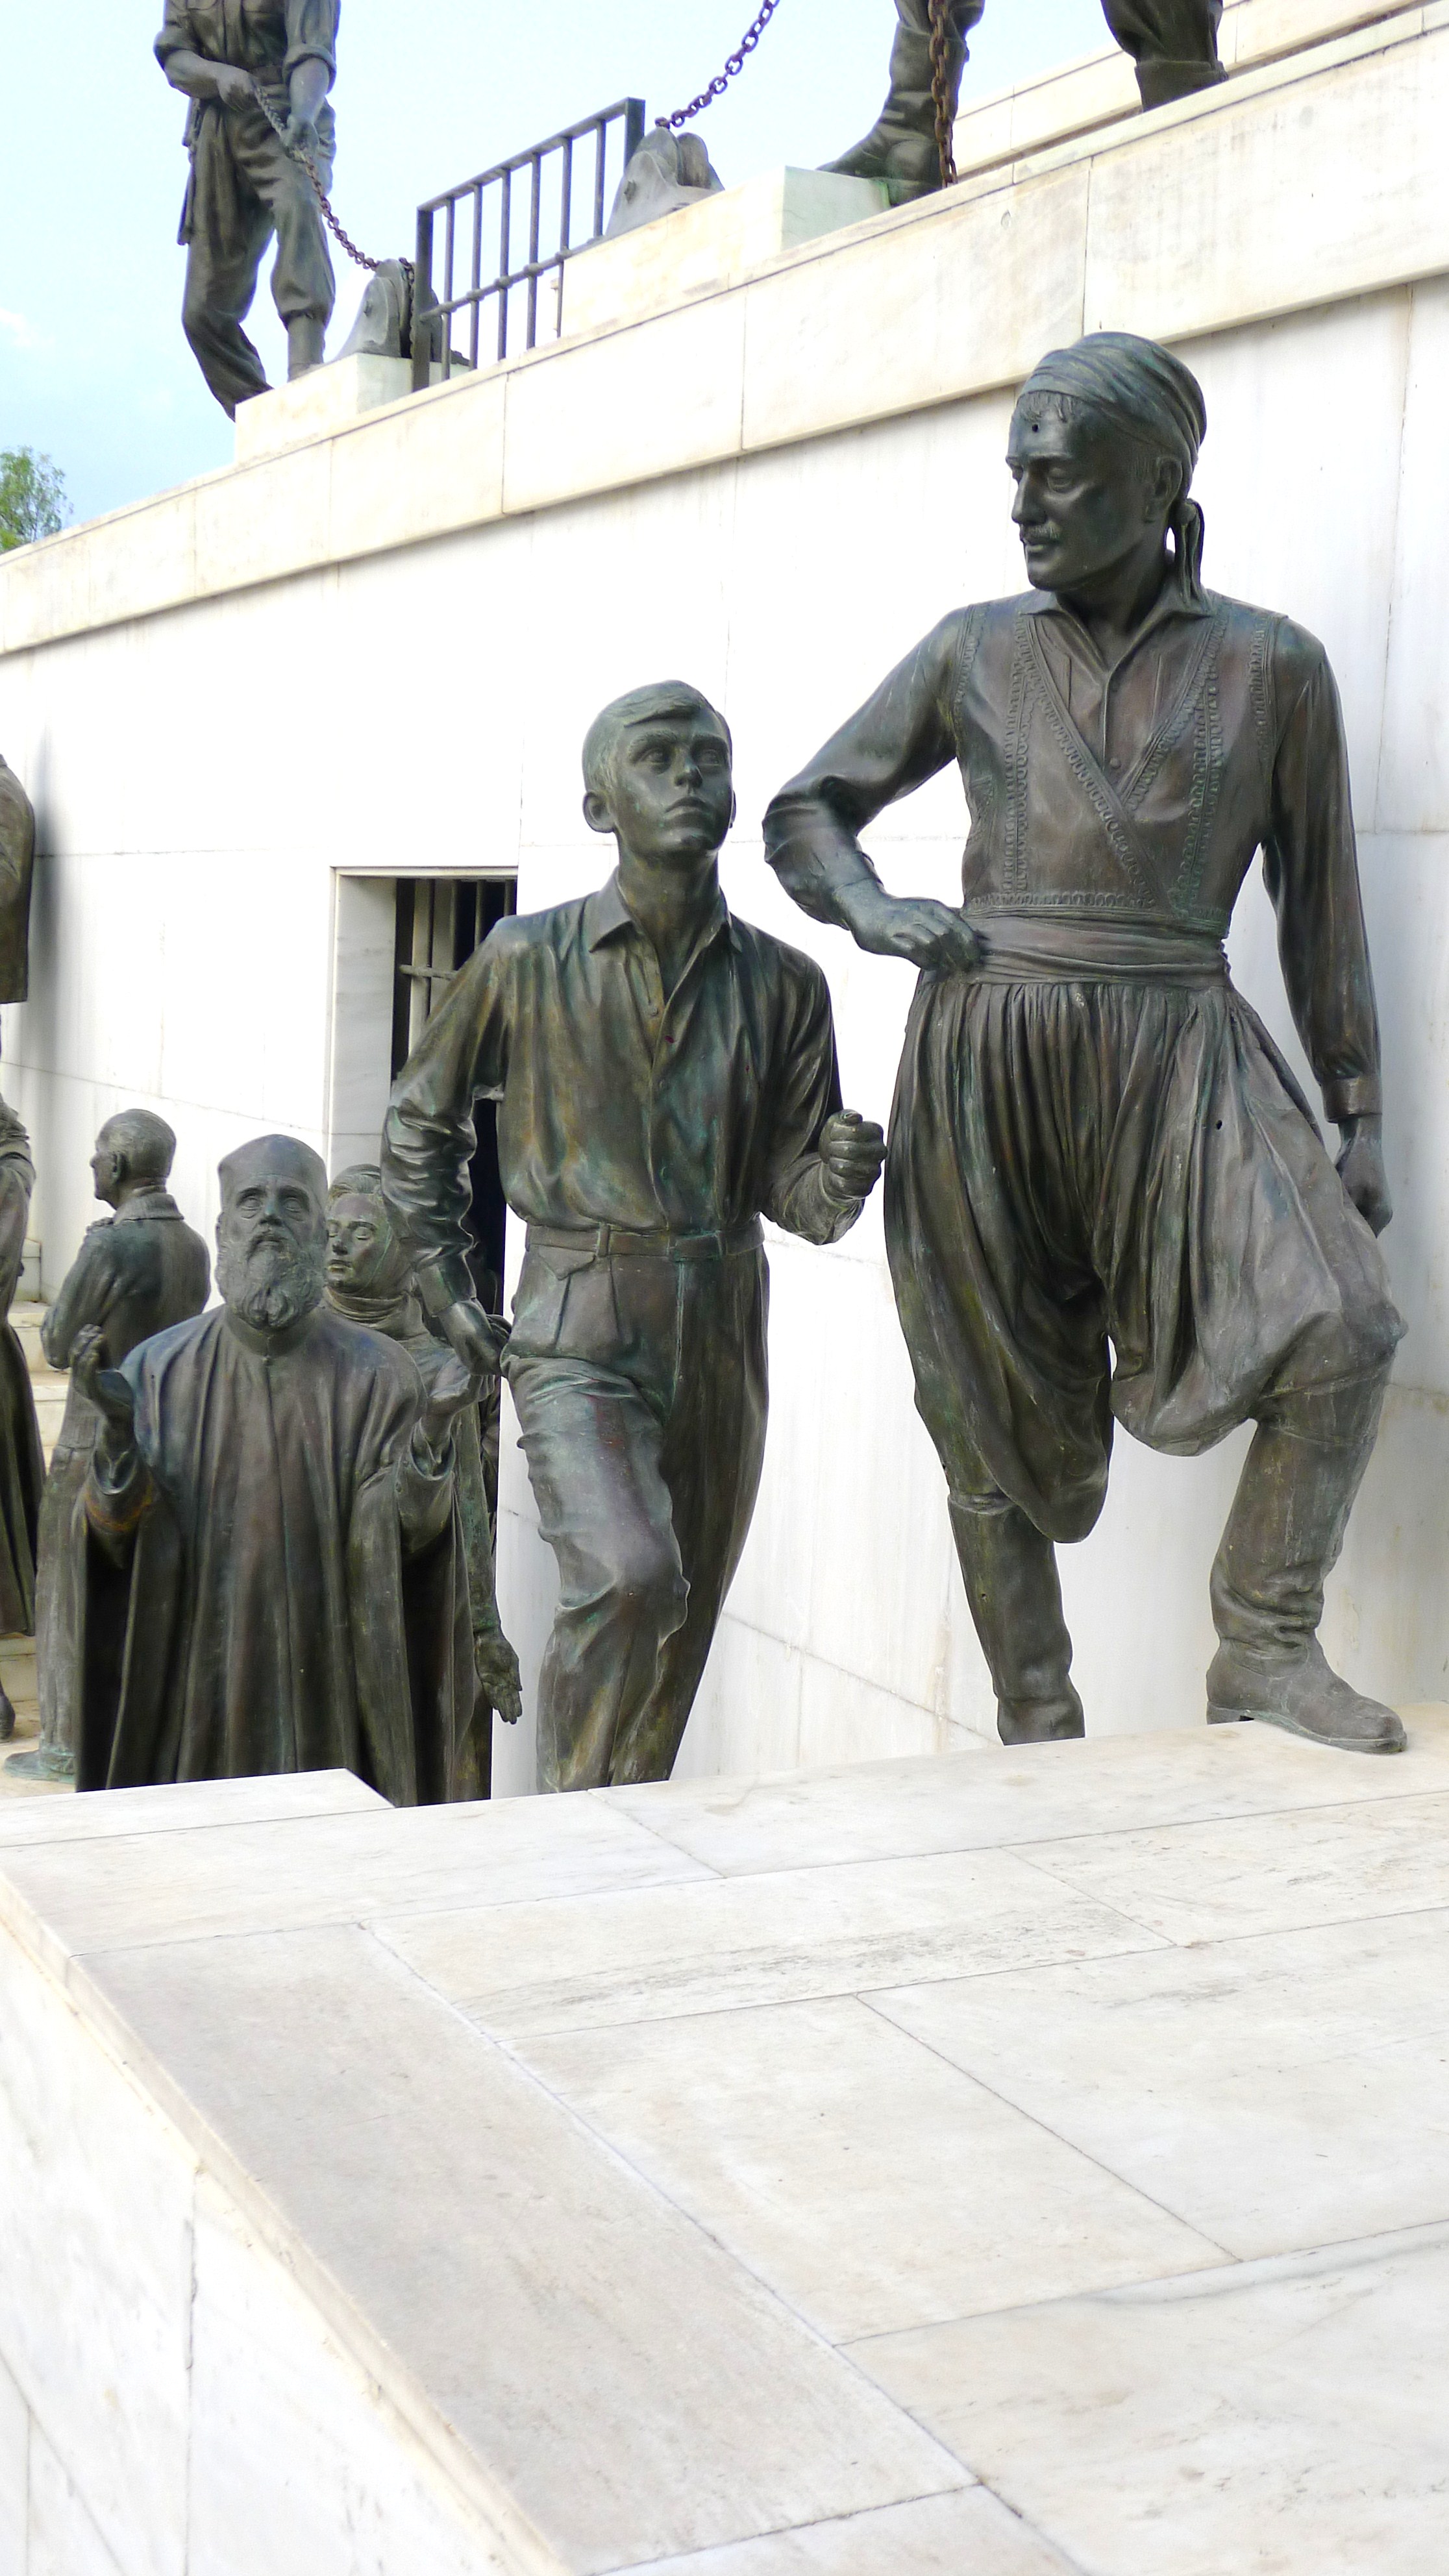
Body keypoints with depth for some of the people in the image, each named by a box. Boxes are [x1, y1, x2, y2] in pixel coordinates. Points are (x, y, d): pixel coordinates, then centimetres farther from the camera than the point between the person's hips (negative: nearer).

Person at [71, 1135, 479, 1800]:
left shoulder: (375, 1372, -1)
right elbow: (119, 1537, -4)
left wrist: (429, 1437, -24)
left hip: (325, 1674, -1)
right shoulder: (162, 1368, 2)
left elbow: (403, 1534, -8)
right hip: (197, 1669, 1)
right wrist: (118, 1429, -19)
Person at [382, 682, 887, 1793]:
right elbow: (421, 1120, 12)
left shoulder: (782, 983, 2)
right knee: (628, 1579, -24)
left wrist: (839, 1178, -18)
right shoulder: (527, 962, -4)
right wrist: (443, 1282, 7)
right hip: (579, 1336, -3)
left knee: (681, 1626, 11)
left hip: (721, 1339, 4)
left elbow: (791, 1186, 5)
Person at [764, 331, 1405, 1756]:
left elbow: (1319, 899, 9)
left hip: (1173, 1048, -1)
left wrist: (1357, 1112, 6)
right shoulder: (973, 651, 9)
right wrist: (876, 912, -3)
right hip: (982, 1054, 1)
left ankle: (1265, 1650, -5)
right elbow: (803, 811, 17)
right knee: (997, 1413, 4)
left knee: (1338, 1324, -21)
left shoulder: (1268, 665, 6)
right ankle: (1038, 1727, 17)